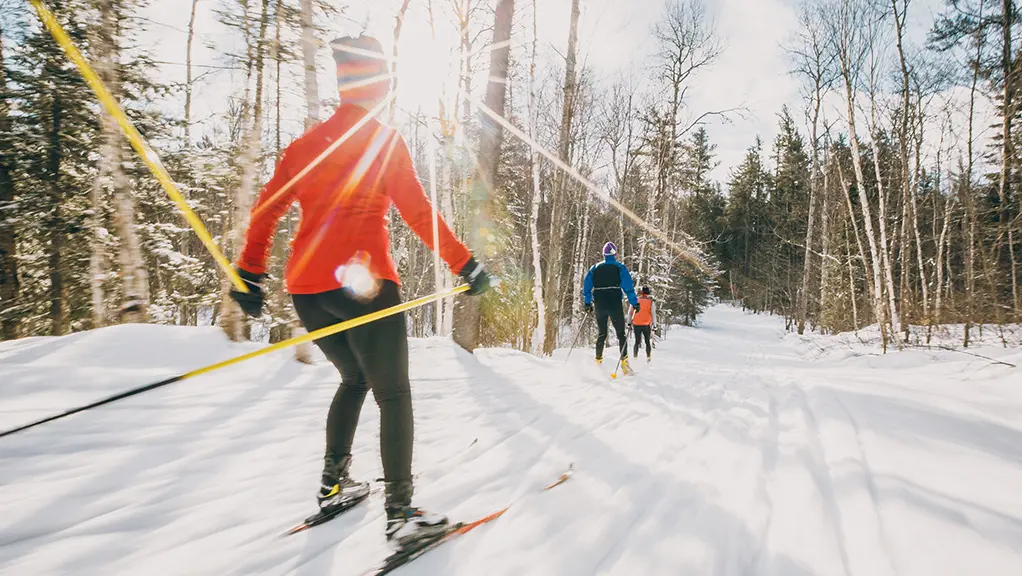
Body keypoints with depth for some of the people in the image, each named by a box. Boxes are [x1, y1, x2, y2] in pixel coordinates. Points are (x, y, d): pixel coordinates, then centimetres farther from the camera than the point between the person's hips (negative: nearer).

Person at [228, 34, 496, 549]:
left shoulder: (305, 143, 16)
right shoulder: (383, 139, 0)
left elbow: (266, 210, 14)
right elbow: (416, 210, -8)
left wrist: (250, 275, 19)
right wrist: (466, 265, -5)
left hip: (305, 286, 7)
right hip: (363, 283, -6)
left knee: (354, 380, 24)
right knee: (393, 393, 1)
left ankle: (333, 483, 28)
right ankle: (401, 515, -1)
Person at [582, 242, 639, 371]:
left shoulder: (595, 268, 10)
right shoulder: (620, 267, 0)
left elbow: (586, 286, 8)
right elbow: (628, 286, -9)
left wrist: (587, 303, 15)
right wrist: (634, 302, -7)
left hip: (600, 306, 3)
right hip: (615, 305, -3)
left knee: (601, 334, 16)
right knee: (621, 333, 2)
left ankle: (598, 361, 17)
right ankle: (624, 362, -10)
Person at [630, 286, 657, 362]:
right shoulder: (651, 301, -1)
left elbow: (631, 312, 4)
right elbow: (653, 314, -5)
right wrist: (654, 325, -2)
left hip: (636, 324, 1)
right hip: (646, 324, -1)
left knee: (637, 342, 12)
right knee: (647, 342, 12)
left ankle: (635, 357, 5)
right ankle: (648, 358, 5)